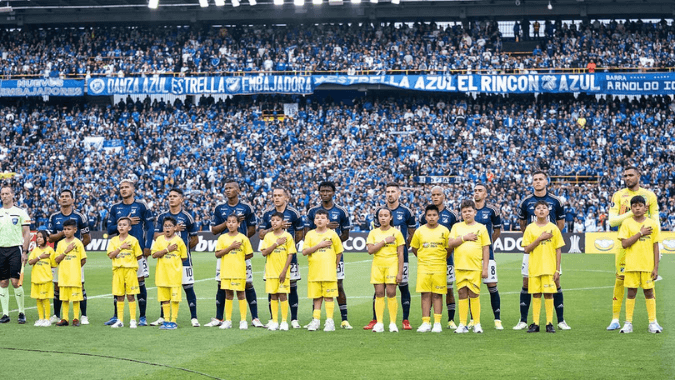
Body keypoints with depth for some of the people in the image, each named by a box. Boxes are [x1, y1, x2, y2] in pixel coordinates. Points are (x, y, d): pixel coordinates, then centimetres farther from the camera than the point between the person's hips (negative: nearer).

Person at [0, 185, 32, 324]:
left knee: (15, 281, -10)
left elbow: (26, 233, 0)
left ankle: (22, 312, 1)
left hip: (15, 249, -4)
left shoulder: (20, 212, 1)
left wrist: (25, 252, -8)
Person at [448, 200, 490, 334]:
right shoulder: (457, 227, 11)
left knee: (474, 294, -3)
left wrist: (485, 268, -2)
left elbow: (486, 249, 4)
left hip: (475, 267, -2)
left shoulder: (481, 228, 5)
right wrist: (465, 238, -10)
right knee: (462, 294, 3)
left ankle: (477, 324, 4)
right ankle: (462, 324, 7)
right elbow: (450, 243, 0)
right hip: (460, 266, 2)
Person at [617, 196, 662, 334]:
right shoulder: (627, 223, 1)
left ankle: (653, 322, 9)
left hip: (648, 265, 0)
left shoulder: (652, 224, 3)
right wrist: (640, 233, -14)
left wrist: (656, 267, -1)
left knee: (649, 292, 3)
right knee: (631, 292, 1)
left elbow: (656, 246, 3)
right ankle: (628, 323, 7)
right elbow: (624, 244, -9)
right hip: (632, 265, 0)